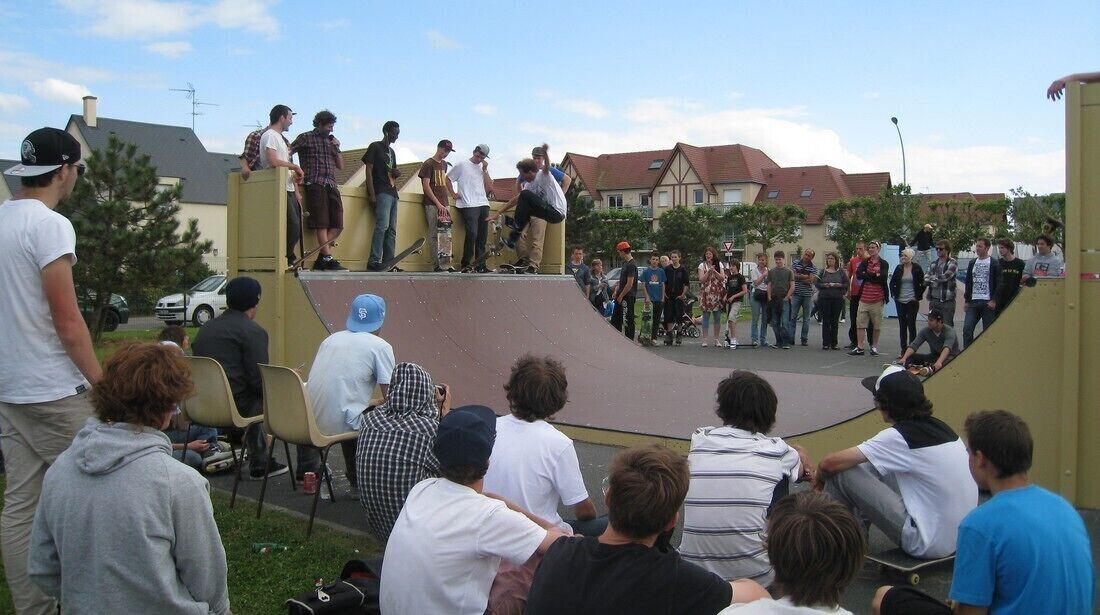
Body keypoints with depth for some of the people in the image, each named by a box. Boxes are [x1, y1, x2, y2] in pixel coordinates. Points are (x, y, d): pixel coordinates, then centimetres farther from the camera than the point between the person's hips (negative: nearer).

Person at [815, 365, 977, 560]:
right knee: (872, 466, 19)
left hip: (929, 543, -8)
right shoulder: (938, 426, 4)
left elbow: (831, 463, -17)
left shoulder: (899, 437, -19)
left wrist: (820, 476, 7)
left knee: (839, 473, -7)